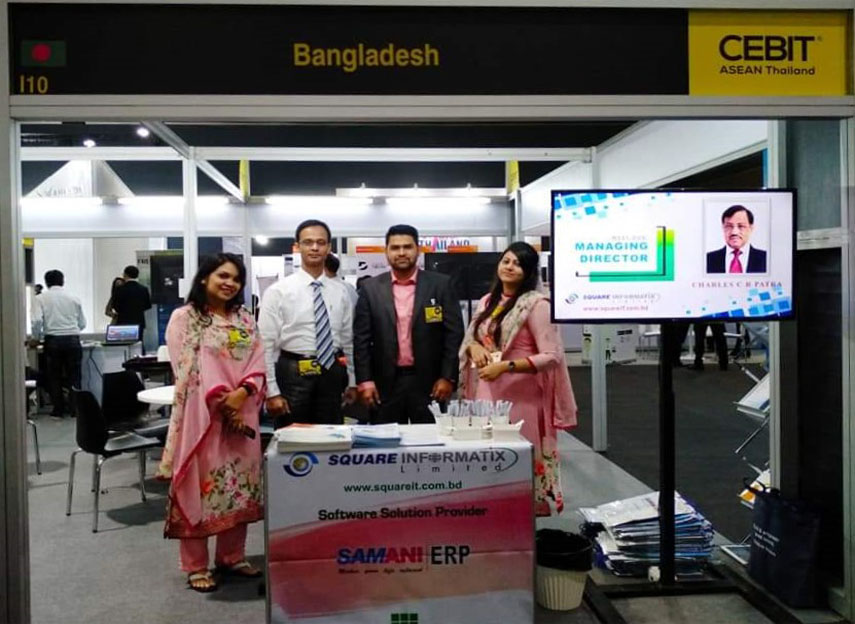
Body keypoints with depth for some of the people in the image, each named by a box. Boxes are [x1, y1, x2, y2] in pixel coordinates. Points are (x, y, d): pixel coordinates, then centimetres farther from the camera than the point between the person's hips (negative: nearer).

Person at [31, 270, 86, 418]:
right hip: (73, 340, 1)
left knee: (54, 376, 11)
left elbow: (37, 321, -11)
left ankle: (58, 410, 13)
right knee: (73, 375, 9)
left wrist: (36, 338, 6)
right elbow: (82, 324, 10)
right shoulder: (73, 298, 8)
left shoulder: (40, 298, 2)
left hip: (53, 340, -1)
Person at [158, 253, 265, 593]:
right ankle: (196, 566, 10)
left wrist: (241, 393, -13)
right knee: (199, 484, 0)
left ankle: (231, 556, 23)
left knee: (239, 484, 9)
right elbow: (189, 369, -11)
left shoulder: (245, 319, 13)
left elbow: (258, 363, 5)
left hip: (242, 412, 5)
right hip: (201, 413, -5)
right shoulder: (184, 317, -2)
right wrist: (221, 402, -15)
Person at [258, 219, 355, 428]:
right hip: (293, 374, -3)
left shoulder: (340, 292, 7)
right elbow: (266, 345, -7)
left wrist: (352, 382, 11)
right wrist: (272, 392, -12)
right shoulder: (278, 291, -5)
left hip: (332, 375, 4)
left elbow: (348, 340, 12)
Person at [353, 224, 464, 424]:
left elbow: (454, 333, -1)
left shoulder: (440, 284, 0)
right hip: (385, 382, 1)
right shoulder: (371, 288, 3)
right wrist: (365, 380, -4)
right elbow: (361, 338, 2)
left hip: (429, 381, 0)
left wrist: (447, 377, -7)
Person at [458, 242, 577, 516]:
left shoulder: (536, 303, -9)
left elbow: (552, 356, -15)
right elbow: (468, 340, 19)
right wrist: (474, 346, -5)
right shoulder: (487, 301, 12)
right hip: (487, 391, 6)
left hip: (521, 396, -6)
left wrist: (506, 366, -21)